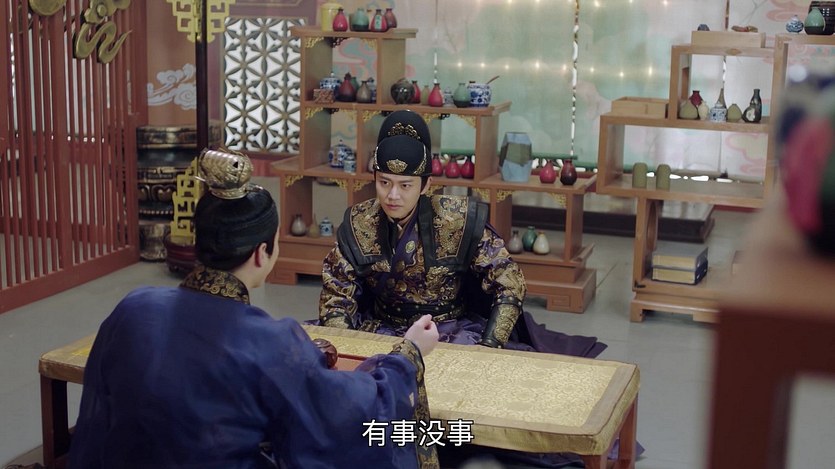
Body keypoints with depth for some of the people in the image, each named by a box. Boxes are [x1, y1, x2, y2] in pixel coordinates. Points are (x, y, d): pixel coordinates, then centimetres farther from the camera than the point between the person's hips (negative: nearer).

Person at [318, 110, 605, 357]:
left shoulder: (459, 221, -14)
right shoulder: (357, 224, -7)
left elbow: (509, 284, -11)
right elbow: (336, 297, -2)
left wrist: (488, 349, -21)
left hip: (452, 331, -2)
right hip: (382, 330, 2)